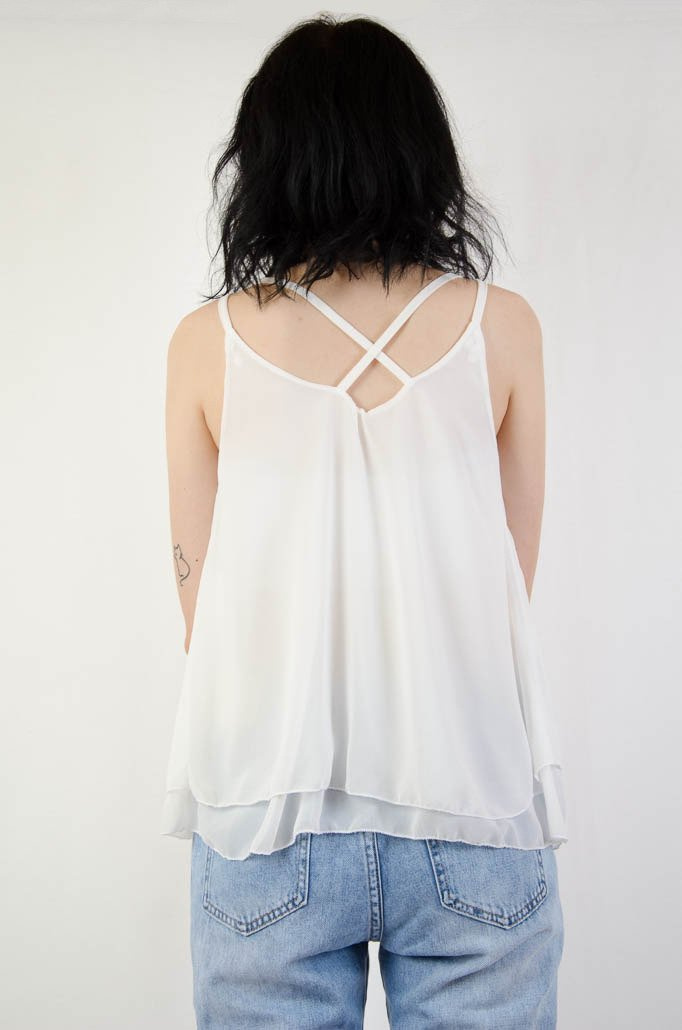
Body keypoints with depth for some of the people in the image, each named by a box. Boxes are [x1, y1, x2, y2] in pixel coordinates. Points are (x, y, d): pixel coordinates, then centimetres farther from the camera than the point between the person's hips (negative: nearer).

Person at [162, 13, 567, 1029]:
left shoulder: (208, 340, -3)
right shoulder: (500, 325, -3)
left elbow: (199, 587, 2)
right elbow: (514, 574, 3)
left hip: (268, 811, 1)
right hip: (471, 806, 0)